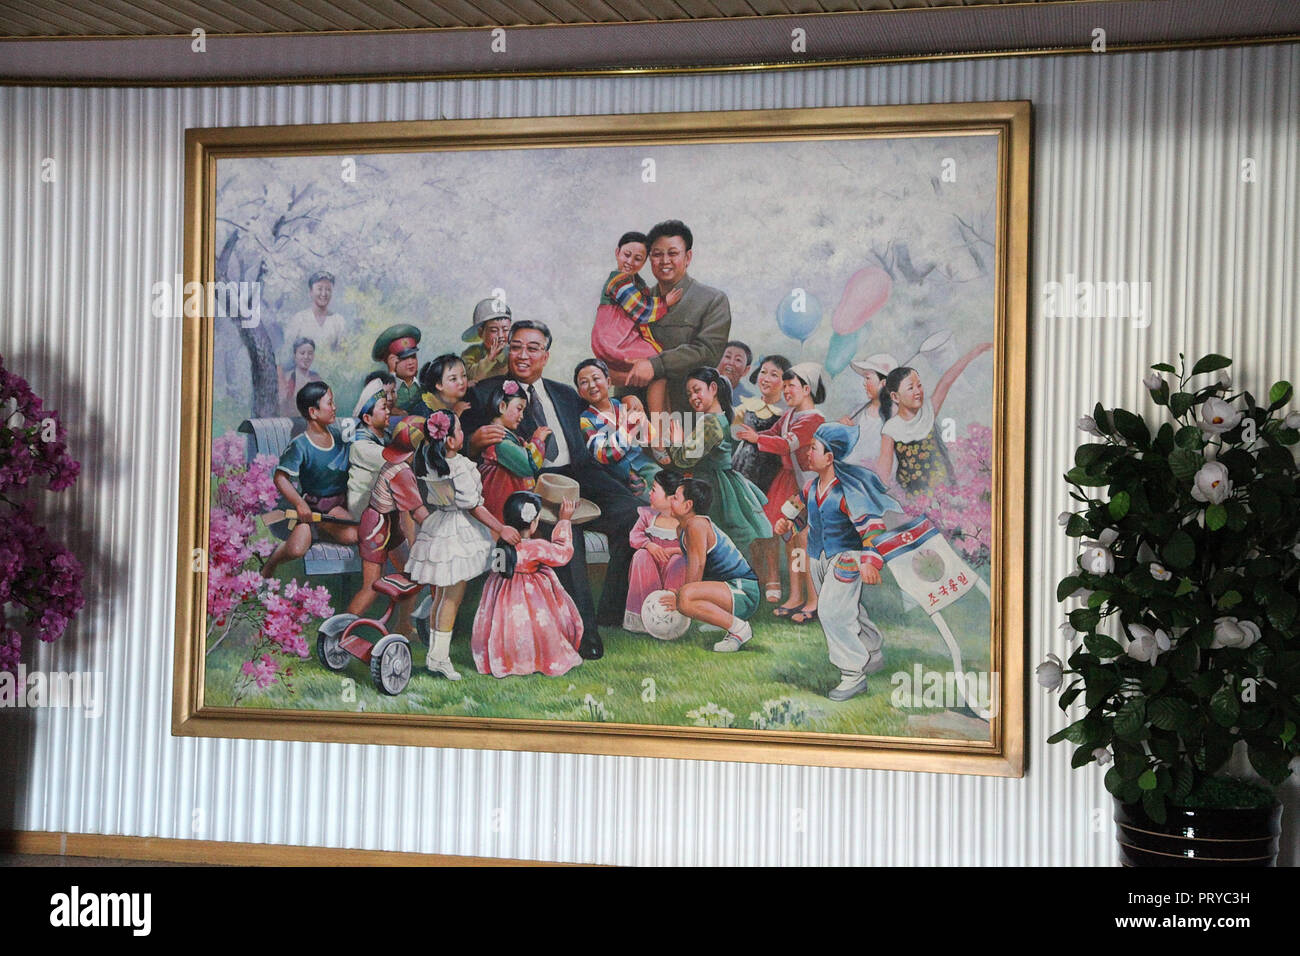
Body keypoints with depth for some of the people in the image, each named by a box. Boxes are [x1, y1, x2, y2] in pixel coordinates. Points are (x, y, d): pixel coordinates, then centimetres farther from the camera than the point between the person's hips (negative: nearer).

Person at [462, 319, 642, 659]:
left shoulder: (566, 395, 29)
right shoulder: (485, 394, 16)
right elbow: (461, 446, 7)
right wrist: (474, 442, -14)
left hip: (578, 475, 4)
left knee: (630, 512, -25)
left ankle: (611, 610, -13)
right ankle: (583, 627, -28)